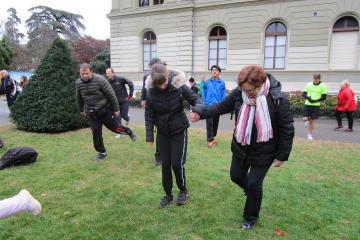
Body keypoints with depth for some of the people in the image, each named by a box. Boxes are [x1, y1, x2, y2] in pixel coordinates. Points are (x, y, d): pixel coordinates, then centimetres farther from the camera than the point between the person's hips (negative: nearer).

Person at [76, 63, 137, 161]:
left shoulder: (100, 80, -20)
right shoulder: (78, 83, -4)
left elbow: (111, 95, -15)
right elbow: (79, 98, 14)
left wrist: (116, 109, -11)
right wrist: (81, 110, 23)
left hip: (105, 110, -4)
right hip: (92, 113, 4)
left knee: (115, 128, 1)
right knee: (96, 133, 6)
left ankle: (129, 131, 32)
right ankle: (101, 152, 23)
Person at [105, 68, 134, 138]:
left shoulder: (120, 79, -13)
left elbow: (131, 84, -4)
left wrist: (130, 94, -5)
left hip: (124, 101, -3)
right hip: (116, 103, 3)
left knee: (124, 115, -6)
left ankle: (127, 119, 32)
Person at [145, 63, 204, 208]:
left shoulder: (179, 86, -19)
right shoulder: (151, 92, -13)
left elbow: (196, 99, -11)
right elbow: (149, 115, -4)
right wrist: (149, 136, -7)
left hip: (179, 131, -2)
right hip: (162, 132, 2)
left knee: (177, 164, 0)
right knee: (165, 164, 9)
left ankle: (183, 191, 28)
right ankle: (168, 194, 29)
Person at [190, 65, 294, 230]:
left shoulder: (278, 99, -23)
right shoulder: (239, 93, -13)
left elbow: (287, 129, -15)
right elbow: (222, 107, 1)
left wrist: (282, 155, -12)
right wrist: (201, 113, -12)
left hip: (263, 152, -4)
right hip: (240, 148, 5)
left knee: (254, 184, 4)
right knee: (236, 176, 17)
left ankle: (251, 218, 31)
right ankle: (251, 190, 53)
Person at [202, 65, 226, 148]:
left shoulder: (222, 83, 1)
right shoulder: (207, 82, 0)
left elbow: (223, 95, 2)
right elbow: (204, 93, 3)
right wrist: (204, 104, -3)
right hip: (209, 105, -2)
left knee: (215, 122, 12)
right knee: (209, 123, -7)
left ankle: (212, 137, 28)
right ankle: (210, 139, -2)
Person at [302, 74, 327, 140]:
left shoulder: (323, 86, -2)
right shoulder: (308, 85, 3)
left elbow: (324, 97, -2)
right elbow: (304, 94, 6)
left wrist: (316, 100, -18)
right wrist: (308, 98, -15)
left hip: (316, 105, -1)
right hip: (307, 104, 1)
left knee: (312, 121, 5)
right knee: (305, 119, -8)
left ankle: (310, 134, 20)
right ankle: (307, 121, 31)